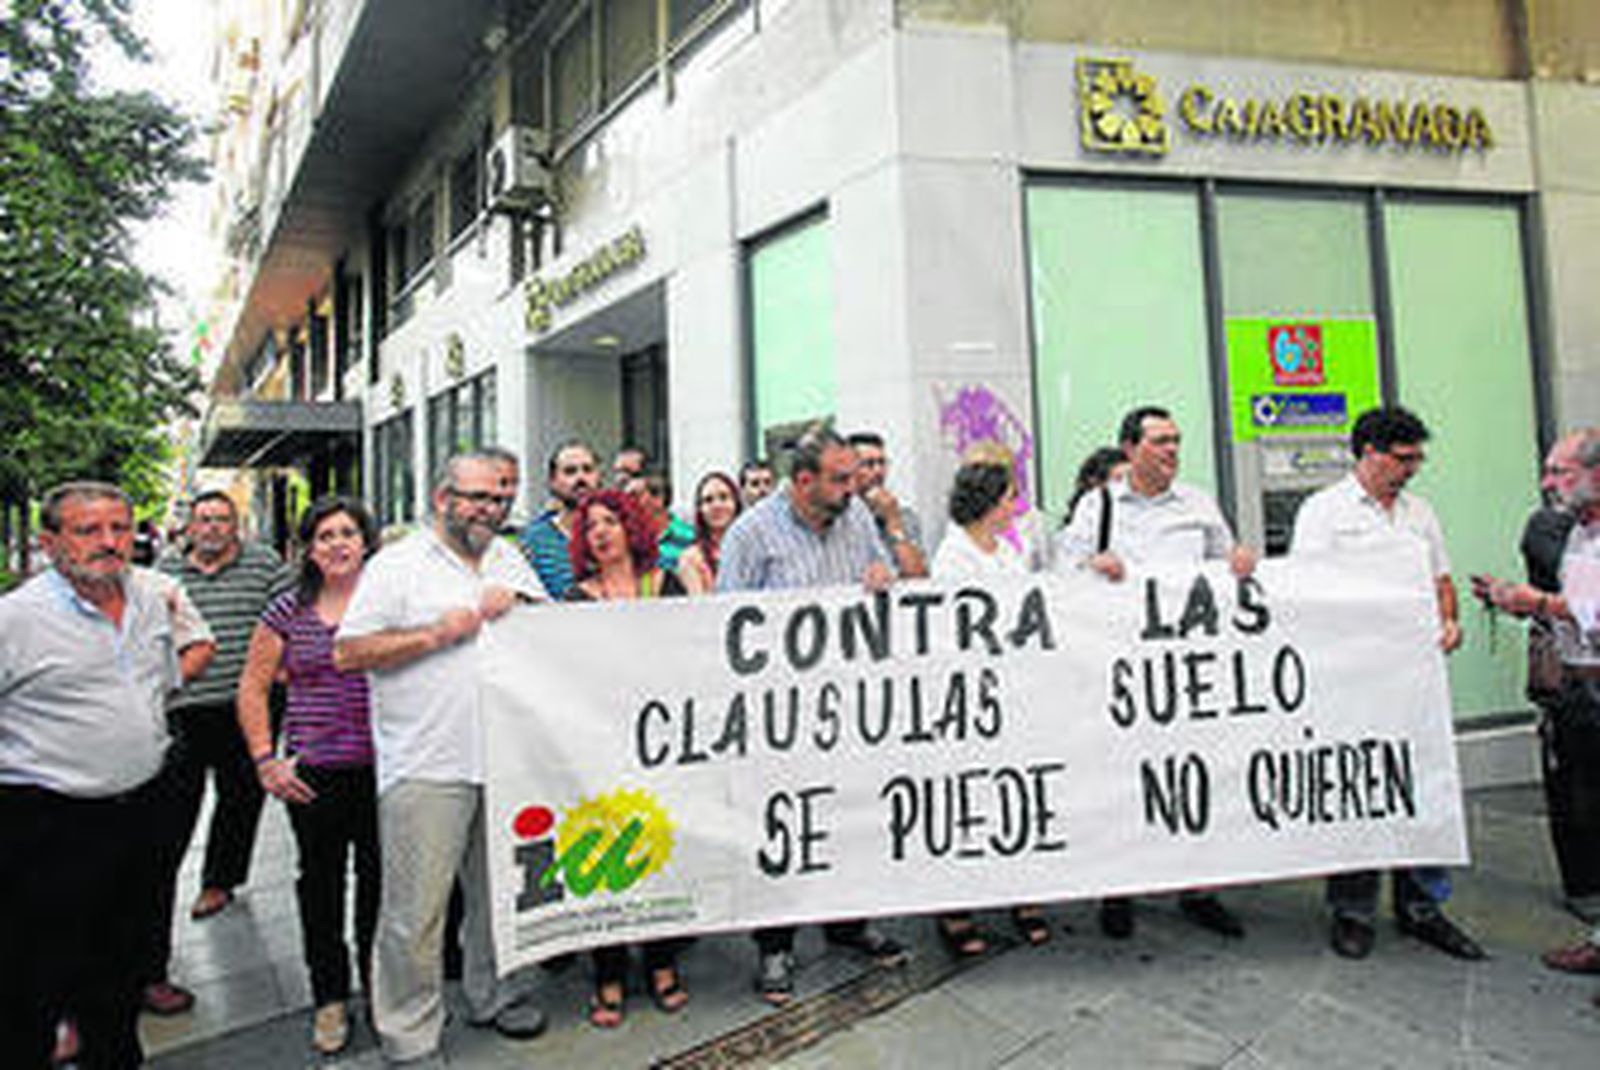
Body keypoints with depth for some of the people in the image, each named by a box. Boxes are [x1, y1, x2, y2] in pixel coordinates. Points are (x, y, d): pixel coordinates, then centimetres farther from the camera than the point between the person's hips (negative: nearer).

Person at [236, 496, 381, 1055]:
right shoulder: (288, 611, 2)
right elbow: (252, 688, 7)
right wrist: (265, 760, 1)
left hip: (382, 767, 0)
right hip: (314, 773, 1)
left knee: (379, 875, 10)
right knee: (321, 881, 11)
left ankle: (379, 984, 31)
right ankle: (329, 998, 28)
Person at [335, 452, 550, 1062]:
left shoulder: (509, 560, 14)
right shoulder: (397, 565, -3)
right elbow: (348, 652, -9)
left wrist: (518, 605, -4)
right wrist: (440, 631, -15)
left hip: (505, 758, 6)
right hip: (426, 765, -5)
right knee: (416, 909, 1)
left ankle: (493, 995, 37)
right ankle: (408, 1036, 18)